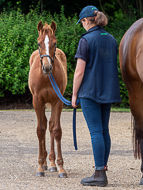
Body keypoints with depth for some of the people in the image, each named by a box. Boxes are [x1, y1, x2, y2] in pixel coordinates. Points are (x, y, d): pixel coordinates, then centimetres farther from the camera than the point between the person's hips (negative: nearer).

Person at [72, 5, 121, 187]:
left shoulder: (86, 40, -13)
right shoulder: (112, 40, 9)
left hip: (89, 91, -7)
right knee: (104, 130, 14)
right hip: (108, 91, 7)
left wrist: (74, 95, -5)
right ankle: (103, 166, 20)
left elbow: (79, 72, -14)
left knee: (96, 132, -6)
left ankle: (100, 174, -7)